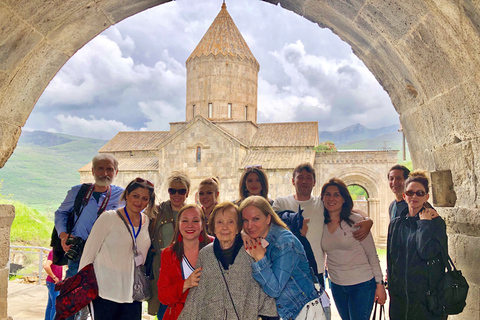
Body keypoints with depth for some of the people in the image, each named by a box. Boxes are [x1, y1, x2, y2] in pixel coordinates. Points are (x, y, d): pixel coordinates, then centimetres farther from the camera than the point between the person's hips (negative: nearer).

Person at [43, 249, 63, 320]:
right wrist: (54, 277, -20)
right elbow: (46, 266, -29)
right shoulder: (53, 252, -16)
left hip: (57, 282, 9)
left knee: (50, 305, 16)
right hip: (53, 283, -9)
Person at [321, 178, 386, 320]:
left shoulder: (356, 220, -11)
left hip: (362, 285, -4)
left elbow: (372, 254, -6)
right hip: (337, 286, 4)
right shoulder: (321, 224, 1)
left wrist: (380, 284, -7)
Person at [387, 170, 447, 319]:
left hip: (426, 293, -4)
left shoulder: (436, 222, -6)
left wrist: (424, 222, -14)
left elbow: (426, 252, -22)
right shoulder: (396, 224, 7)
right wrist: (390, 284, 13)